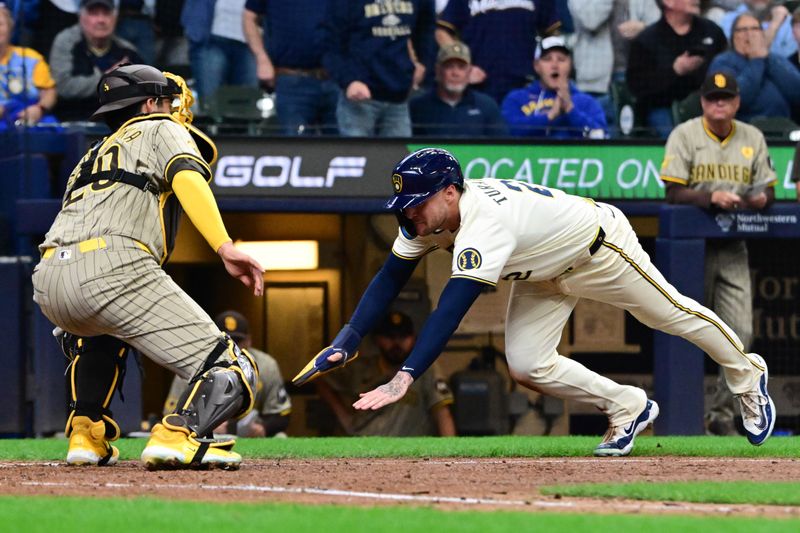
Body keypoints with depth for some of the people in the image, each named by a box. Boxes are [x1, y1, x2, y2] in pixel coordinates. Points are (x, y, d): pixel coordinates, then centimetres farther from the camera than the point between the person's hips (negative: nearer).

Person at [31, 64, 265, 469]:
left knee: (100, 332, 42)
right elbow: (186, 178, -3)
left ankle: (86, 433, 22)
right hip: (112, 267, -7)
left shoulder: (93, 155, 39)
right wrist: (225, 248, -16)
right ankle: (179, 435, -34)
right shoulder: (161, 129, 20)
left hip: (46, 284, 7)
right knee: (232, 373, -7)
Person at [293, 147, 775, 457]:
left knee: (673, 315, 12)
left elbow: (452, 309, -51)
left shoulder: (483, 222, -43)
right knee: (527, 366, -6)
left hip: (599, 246, -7)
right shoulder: (427, 216, -18)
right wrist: (349, 340, -24)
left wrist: (406, 377, -57)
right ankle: (627, 407, 14)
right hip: (544, 275, 7)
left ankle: (748, 378, 38)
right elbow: (391, 279, -10)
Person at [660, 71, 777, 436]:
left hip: (733, 249, 3)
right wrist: (712, 197, -27)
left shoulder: (752, 138, 10)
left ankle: (722, 413, 2)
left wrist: (762, 198, -14)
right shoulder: (685, 135, -2)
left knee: (740, 333, -6)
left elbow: (768, 189, 10)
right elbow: (674, 192, -10)